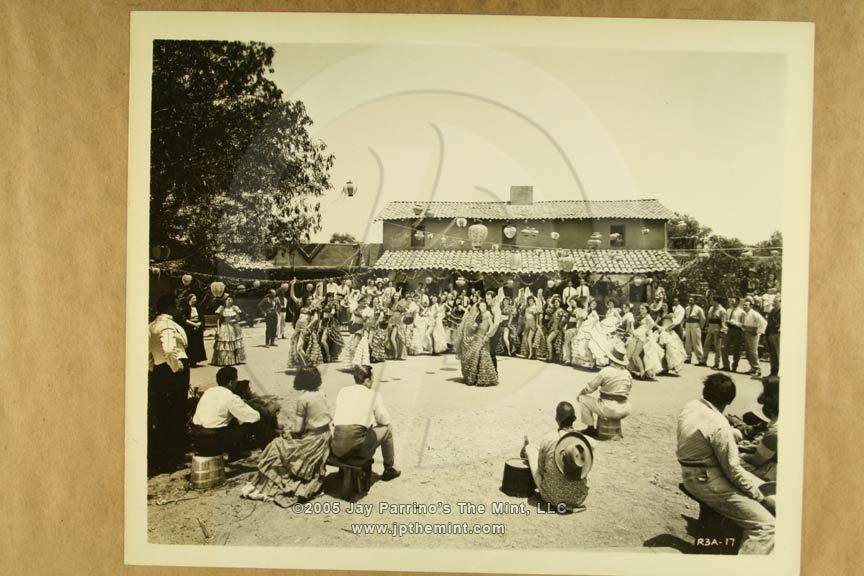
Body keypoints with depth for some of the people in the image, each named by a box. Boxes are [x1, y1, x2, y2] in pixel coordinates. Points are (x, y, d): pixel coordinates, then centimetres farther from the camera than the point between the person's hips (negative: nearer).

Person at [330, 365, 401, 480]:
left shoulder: (342, 392, 13)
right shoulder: (374, 394, 3)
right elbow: (384, 420, 10)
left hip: (337, 450, 5)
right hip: (358, 448, -4)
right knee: (386, 429, 20)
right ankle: (389, 469, 33)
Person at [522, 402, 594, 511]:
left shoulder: (547, 440, -21)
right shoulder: (589, 442, -17)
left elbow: (540, 470, -6)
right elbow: (586, 470, 1)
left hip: (552, 497, -2)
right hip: (578, 499, 2)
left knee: (531, 448, 18)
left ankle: (528, 451, 57)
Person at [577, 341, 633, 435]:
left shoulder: (606, 371, -12)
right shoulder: (627, 373, 3)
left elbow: (590, 387, -5)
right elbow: (629, 389, 15)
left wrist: (580, 393, 15)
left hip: (609, 409, -6)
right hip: (624, 411, 6)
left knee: (583, 399, 11)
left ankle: (591, 428, 13)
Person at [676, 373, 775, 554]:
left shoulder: (690, 407, 2)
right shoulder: (718, 424, -23)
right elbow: (733, 470, -17)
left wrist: (735, 433, 22)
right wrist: (760, 497, -6)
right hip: (709, 482, -10)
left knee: (771, 500, 16)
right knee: (766, 526, -15)